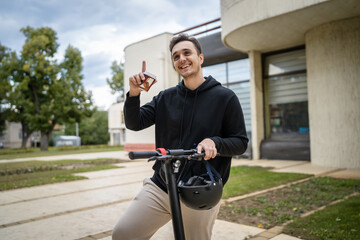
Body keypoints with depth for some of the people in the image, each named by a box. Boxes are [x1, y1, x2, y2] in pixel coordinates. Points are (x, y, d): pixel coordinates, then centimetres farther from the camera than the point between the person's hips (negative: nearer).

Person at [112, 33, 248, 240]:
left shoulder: (225, 97, -3)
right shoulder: (165, 98, 7)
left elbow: (241, 143, -2)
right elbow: (134, 123, 3)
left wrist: (214, 142, -22)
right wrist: (134, 94, -13)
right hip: (160, 187, 3)